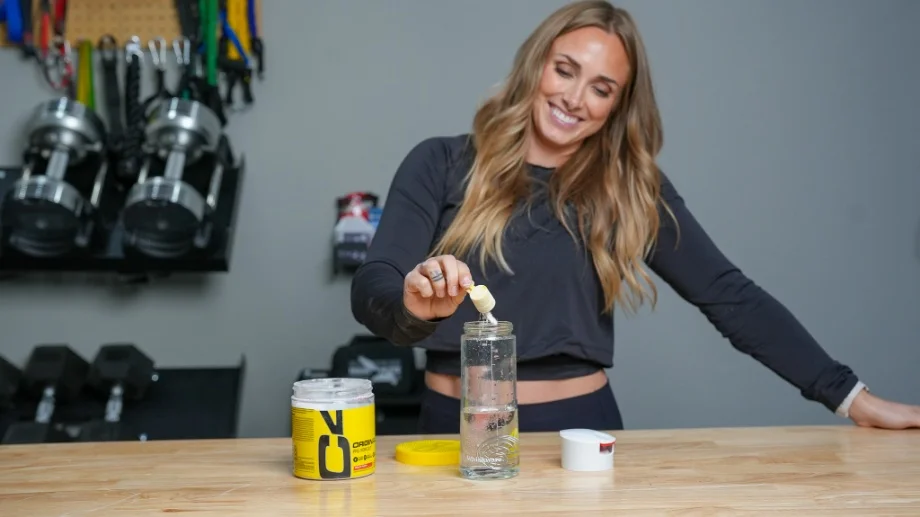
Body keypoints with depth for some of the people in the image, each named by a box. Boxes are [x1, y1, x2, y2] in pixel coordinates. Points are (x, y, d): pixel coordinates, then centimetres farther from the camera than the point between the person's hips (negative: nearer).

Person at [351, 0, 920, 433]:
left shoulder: (632, 188, 0)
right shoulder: (441, 165, -4)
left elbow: (730, 296, 0)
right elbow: (369, 292, -12)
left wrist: (851, 396, -4)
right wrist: (415, 303, -36)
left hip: (580, 425, 1)